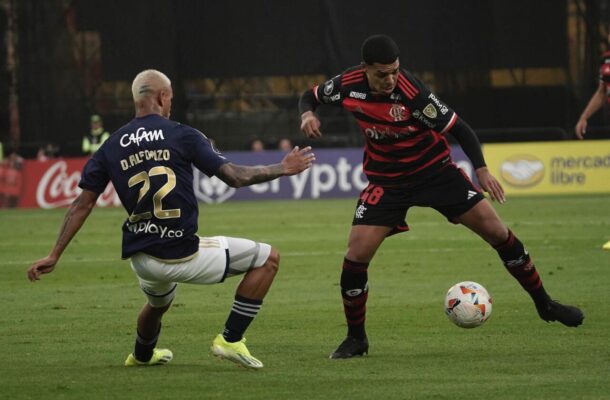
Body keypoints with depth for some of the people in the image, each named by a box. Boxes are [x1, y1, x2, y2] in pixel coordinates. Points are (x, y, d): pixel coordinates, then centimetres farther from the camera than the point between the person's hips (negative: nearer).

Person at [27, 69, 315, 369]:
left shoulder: (111, 147, 6)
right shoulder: (183, 136, -5)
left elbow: (82, 204, 6)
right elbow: (235, 176, -7)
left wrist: (54, 256, 10)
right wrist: (282, 169, 7)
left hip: (142, 260, 6)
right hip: (184, 254, -6)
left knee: (158, 303, 39)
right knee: (267, 258, 9)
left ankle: (142, 355, 61)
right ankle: (231, 340, 7)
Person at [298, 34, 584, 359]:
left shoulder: (412, 92, -26)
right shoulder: (348, 86, -16)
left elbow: (457, 128, -19)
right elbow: (310, 96, 5)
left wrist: (481, 168, -30)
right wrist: (307, 114, -18)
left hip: (434, 170, -2)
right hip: (386, 181, 2)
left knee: (496, 231, -6)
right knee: (356, 255, -13)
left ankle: (544, 304, 11)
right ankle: (355, 338, 7)